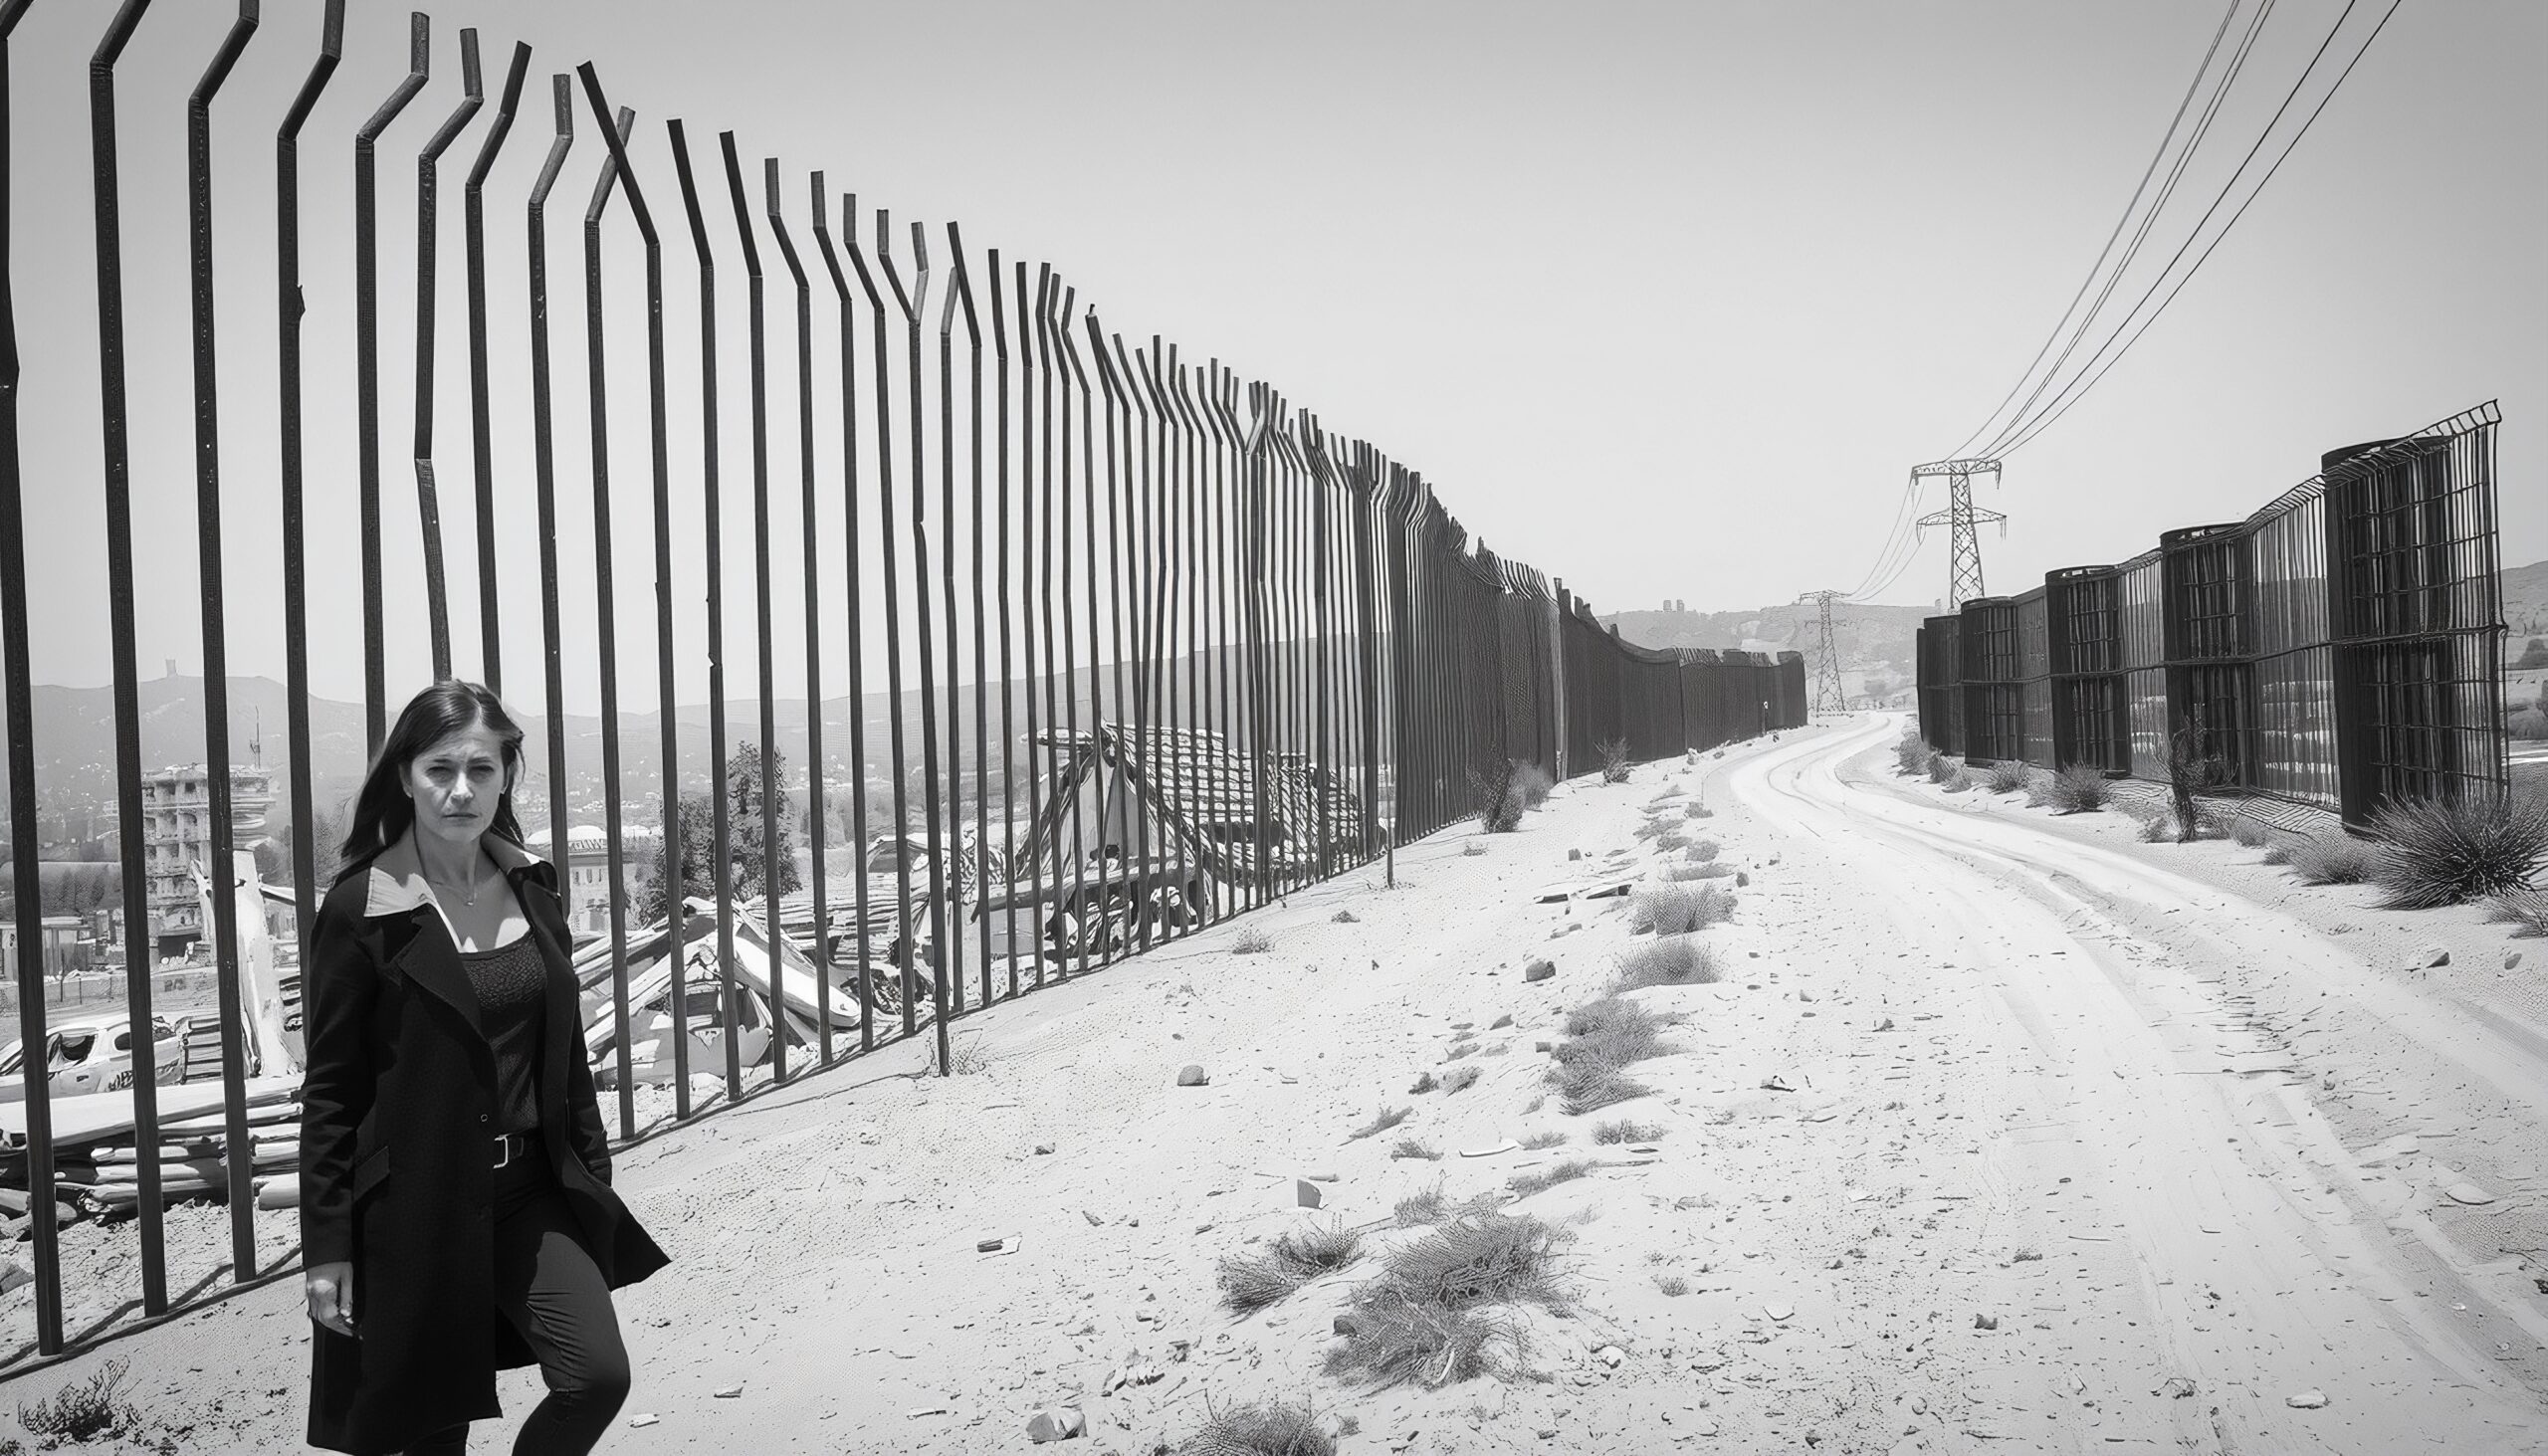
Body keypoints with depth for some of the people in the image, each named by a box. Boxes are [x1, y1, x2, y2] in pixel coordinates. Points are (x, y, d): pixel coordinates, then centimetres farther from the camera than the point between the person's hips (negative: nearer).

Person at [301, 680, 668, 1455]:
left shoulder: (532, 886, 4)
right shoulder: (360, 909, -10)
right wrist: (326, 1246, -9)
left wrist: (594, 1177, 10)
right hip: (415, 1205, -4)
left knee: (599, 1373, -9)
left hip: (532, 1191, 4)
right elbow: (329, 1089, -7)